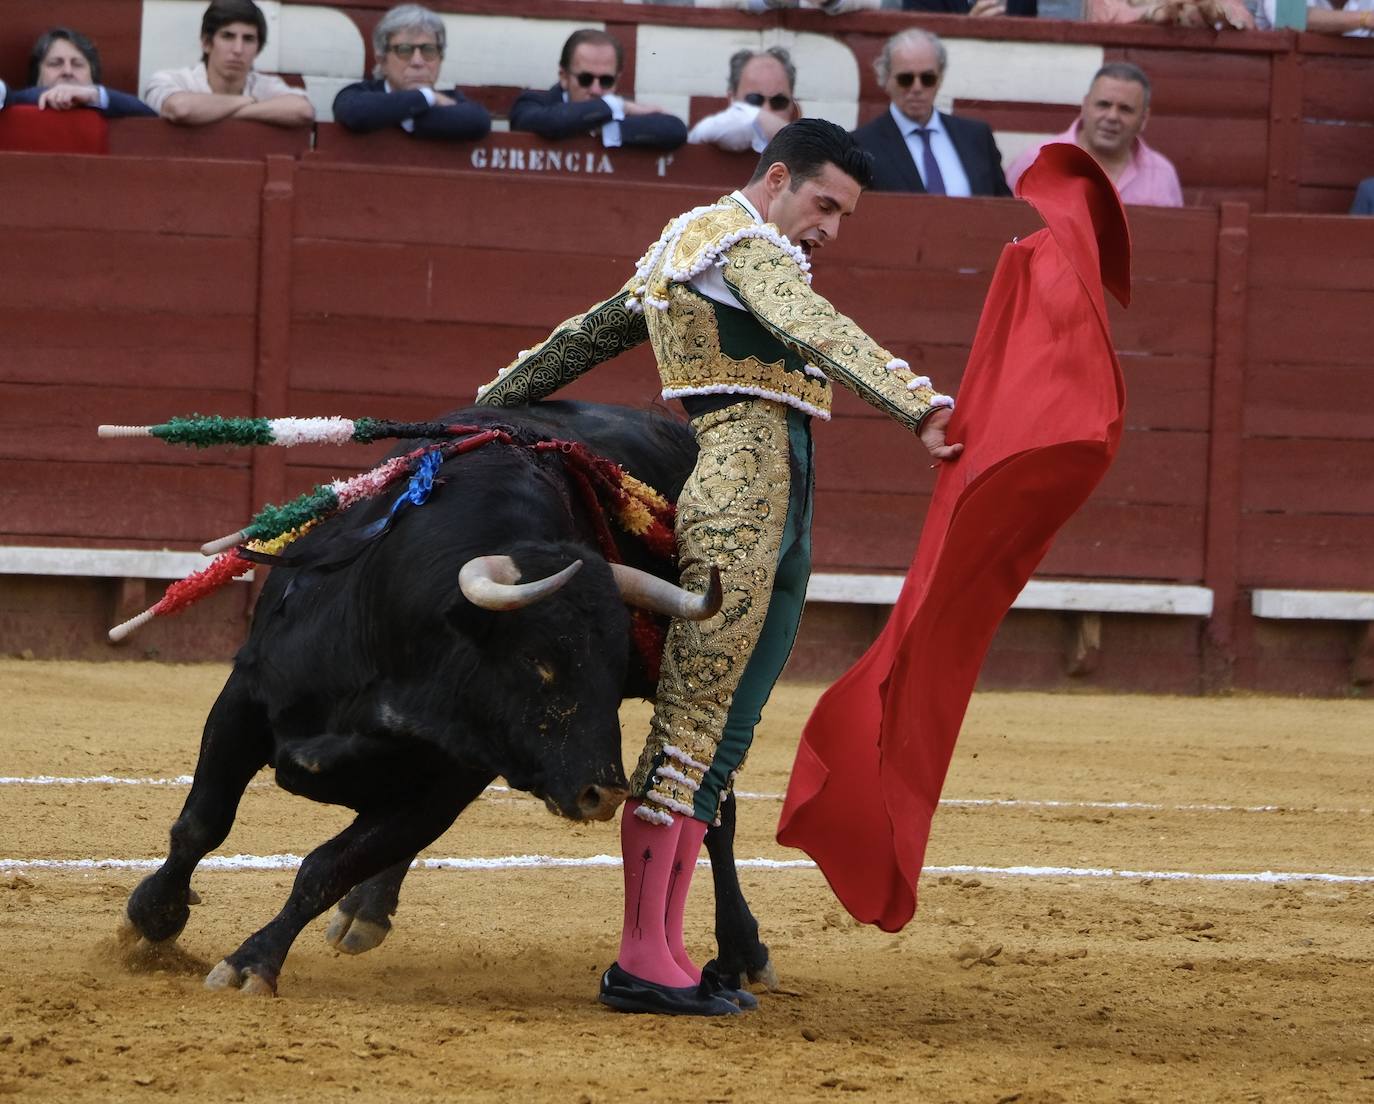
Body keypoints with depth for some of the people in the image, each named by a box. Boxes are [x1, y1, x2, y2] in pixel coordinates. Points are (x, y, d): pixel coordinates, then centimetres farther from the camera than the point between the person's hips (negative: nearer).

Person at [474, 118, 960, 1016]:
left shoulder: (687, 246, 26)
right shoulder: (739, 238, -5)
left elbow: (587, 336, 34)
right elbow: (820, 334, -23)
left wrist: (486, 410, 42)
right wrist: (920, 404, -36)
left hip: (779, 509, 10)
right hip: (736, 488, -10)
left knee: (720, 731, 8)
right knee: (695, 718, -10)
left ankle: (664, 950, 8)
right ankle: (642, 959, -12)